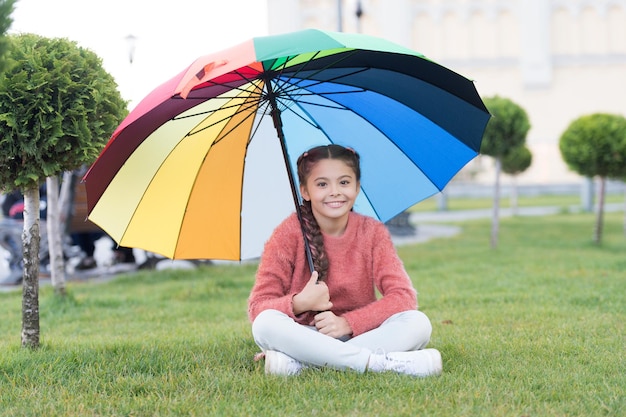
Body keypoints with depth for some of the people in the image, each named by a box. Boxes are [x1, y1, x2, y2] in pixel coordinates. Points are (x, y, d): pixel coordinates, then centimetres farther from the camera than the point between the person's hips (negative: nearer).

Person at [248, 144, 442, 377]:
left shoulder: (372, 232, -1)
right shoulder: (289, 234, -6)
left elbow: (403, 295, -10)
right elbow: (257, 307, -11)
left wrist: (347, 322, -22)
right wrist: (299, 303, -30)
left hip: (358, 336, 2)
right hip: (303, 337, -2)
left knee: (418, 323, -24)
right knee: (266, 324, -33)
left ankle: (299, 363, -32)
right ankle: (387, 363, -34)